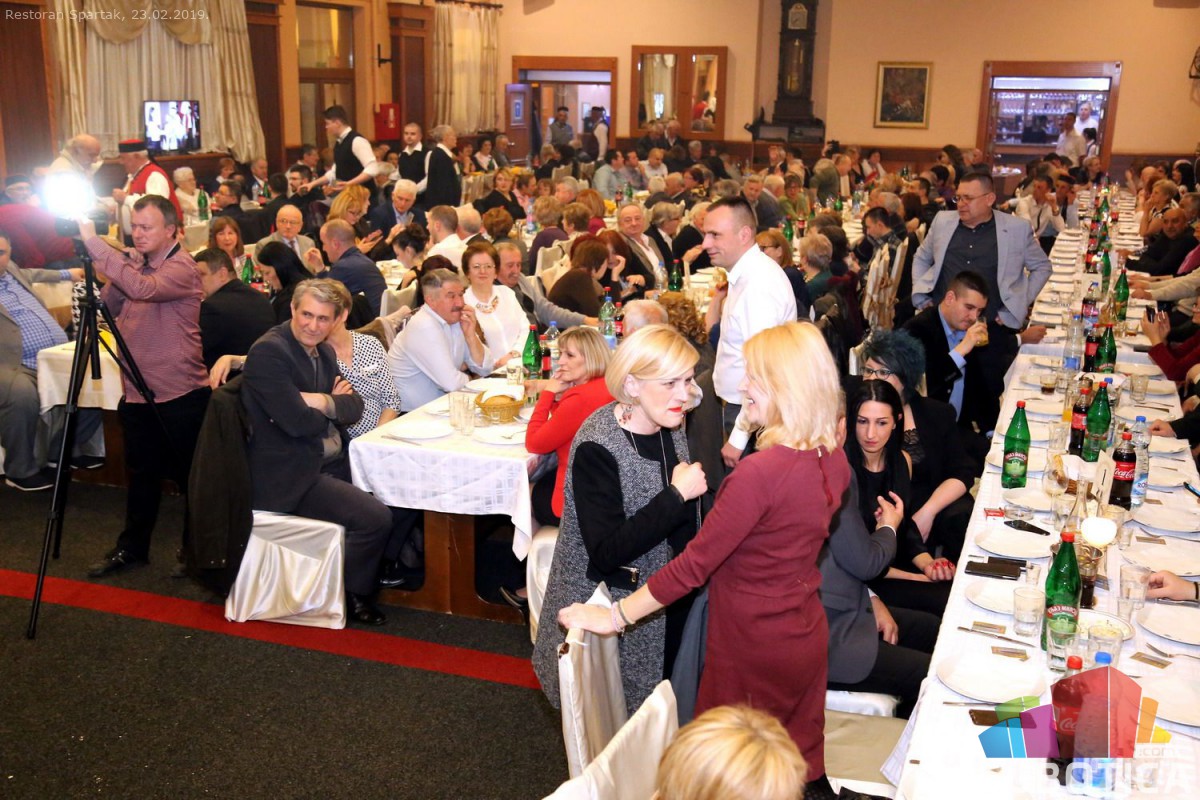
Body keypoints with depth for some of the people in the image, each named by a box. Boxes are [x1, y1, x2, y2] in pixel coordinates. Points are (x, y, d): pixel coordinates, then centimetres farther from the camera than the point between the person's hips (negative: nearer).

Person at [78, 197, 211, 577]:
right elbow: (108, 307, 7)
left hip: (180, 395, -7)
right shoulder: (135, 265, 10)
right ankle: (132, 546, 31)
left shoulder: (181, 267, -15)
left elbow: (143, 289, -34)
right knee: (142, 475, 18)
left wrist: (94, 243, -32)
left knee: (190, 476, 7)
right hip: (137, 393, 7)